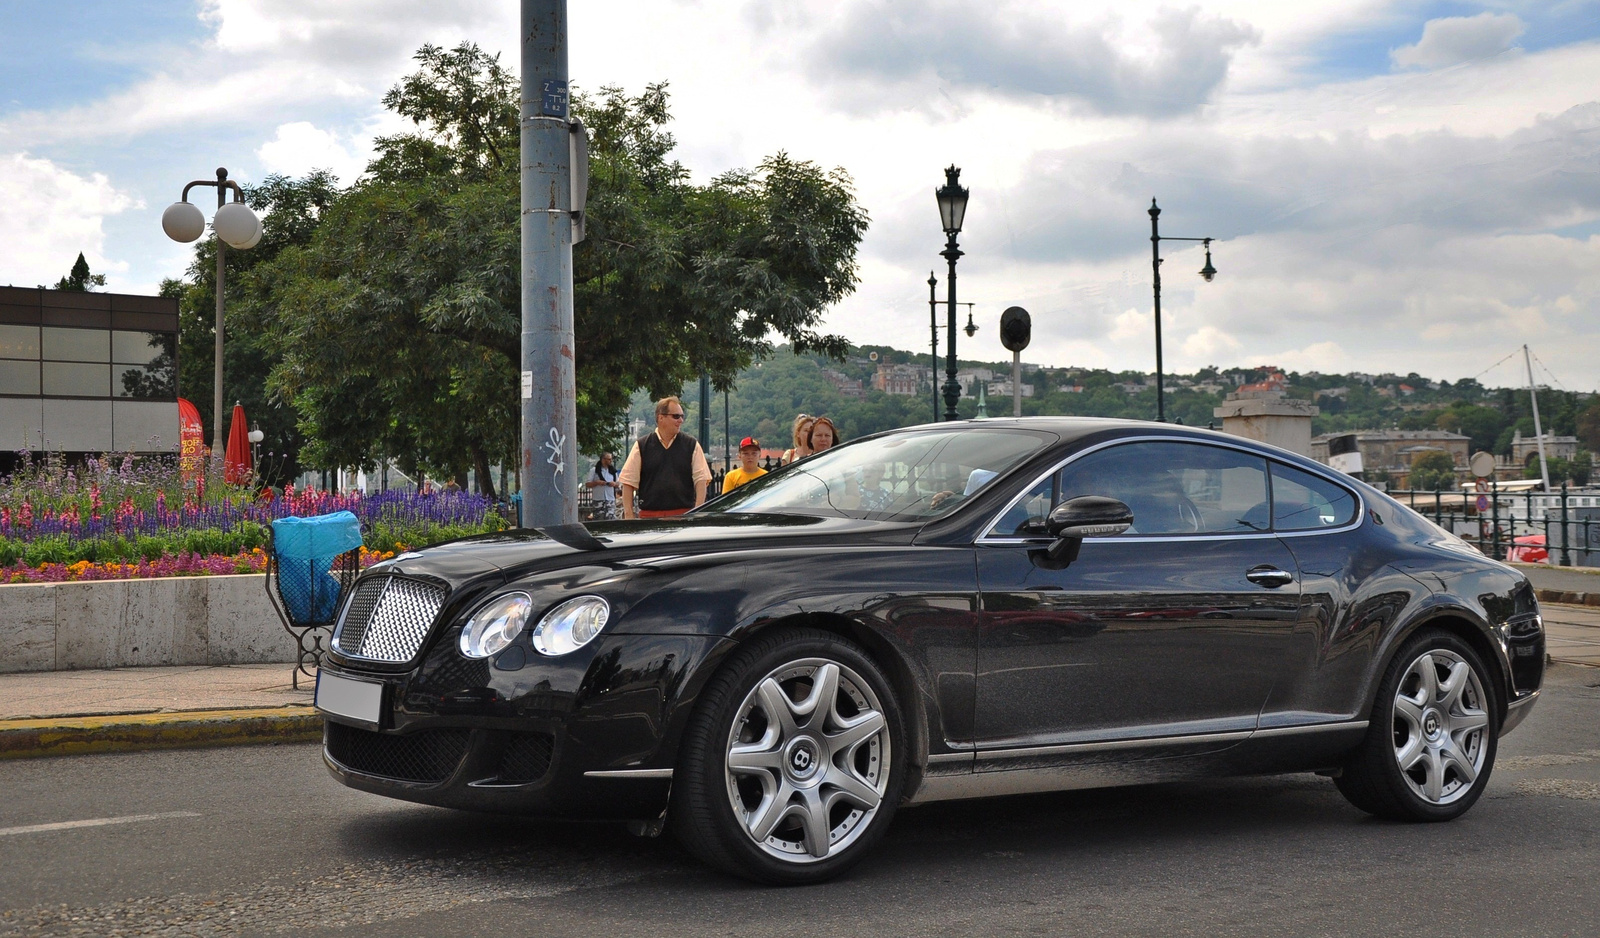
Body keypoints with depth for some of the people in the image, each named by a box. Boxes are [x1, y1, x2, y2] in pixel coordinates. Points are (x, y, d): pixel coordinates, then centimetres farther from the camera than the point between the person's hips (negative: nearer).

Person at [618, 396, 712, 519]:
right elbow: (628, 483, 5)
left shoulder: (691, 445, 7)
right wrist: (628, 514, -3)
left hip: (684, 515, 0)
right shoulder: (641, 445, 6)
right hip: (649, 516, 0)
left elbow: (700, 480, 3)